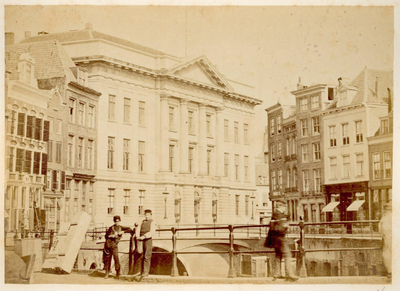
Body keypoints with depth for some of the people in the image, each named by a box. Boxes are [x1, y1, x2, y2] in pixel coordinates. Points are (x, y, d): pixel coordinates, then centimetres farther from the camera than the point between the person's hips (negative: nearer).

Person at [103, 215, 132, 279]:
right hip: (108, 244, 1)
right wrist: (110, 236, -7)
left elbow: (130, 229, 2)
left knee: (116, 258, -13)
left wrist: (123, 231, -10)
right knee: (107, 258, 3)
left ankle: (118, 274, -5)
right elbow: (106, 235, 12)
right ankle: (107, 273, 15)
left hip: (114, 245, -1)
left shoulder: (121, 228, 12)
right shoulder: (111, 228, 13)